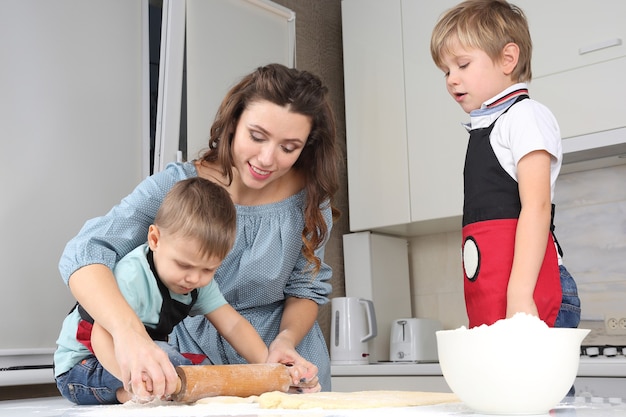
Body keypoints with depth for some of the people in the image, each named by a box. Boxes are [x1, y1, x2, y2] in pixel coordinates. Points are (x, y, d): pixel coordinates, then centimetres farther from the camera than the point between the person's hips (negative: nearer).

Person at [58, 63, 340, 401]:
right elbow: (85, 254, -32)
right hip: (199, 352, -1)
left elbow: (306, 288, -4)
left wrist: (287, 340, -24)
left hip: (286, 356, 2)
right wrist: (128, 332, -50)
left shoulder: (309, 196, -15)